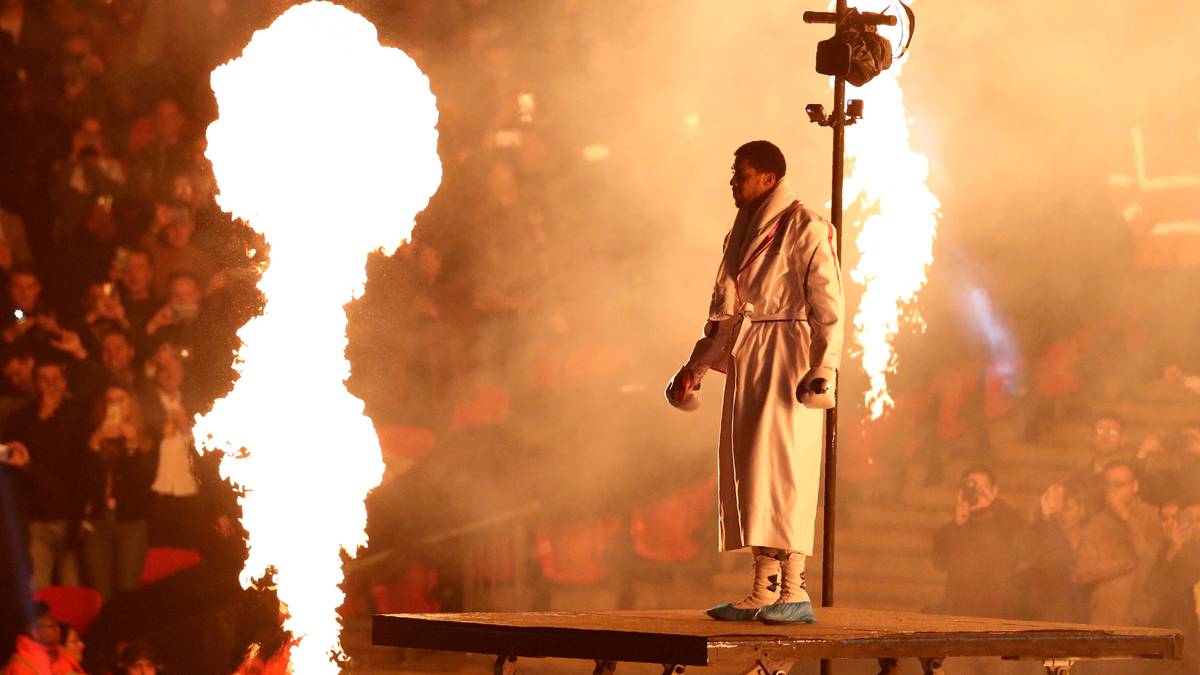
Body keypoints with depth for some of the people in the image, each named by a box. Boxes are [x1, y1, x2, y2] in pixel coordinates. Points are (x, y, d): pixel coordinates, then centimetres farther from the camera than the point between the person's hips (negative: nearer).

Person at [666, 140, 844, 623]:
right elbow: (726, 310, 23)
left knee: (781, 468, -13)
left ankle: (794, 592, -12)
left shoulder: (806, 230, -7)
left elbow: (828, 307, -11)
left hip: (789, 360, -8)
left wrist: (824, 367, -20)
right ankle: (763, 592, 9)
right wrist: (697, 365, 20)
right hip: (747, 363, 8)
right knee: (748, 472, 5)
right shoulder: (744, 230, 17)